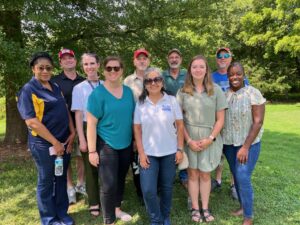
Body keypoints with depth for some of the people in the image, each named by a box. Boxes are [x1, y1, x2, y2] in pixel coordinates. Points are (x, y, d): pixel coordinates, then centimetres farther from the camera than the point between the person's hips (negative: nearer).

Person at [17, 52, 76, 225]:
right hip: (44, 144, -6)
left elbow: (65, 112, 13)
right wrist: (54, 142, -16)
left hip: (64, 141, 6)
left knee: (61, 178, 16)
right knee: (46, 181, 10)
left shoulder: (56, 87, 10)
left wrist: (72, 133, 0)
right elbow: (31, 121, -17)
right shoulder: (28, 90, -9)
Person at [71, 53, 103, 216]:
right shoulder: (79, 88, -1)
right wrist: (82, 139, -8)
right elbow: (78, 115, -4)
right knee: (90, 168, 9)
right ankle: (94, 203, 26)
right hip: (88, 130, -1)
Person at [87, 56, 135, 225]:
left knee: (121, 179, 19)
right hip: (106, 146, -5)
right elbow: (91, 124, -13)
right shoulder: (98, 93, -12)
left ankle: (117, 209, 41)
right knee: (109, 185, -1)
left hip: (126, 144, 5)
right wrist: (92, 150, -14)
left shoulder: (128, 91, 4)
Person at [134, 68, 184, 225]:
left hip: (169, 152, 0)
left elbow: (180, 126, 0)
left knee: (166, 187, 13)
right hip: (148, 153, 0)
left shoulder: (172, 101, -3)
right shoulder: (140, 103, -1)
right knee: (148, 190, -3)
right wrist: (141, 153, -6)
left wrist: (180, 149, -3)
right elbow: (137, 130, -1)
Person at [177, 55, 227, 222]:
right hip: (190, 140, 0)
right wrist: (189, 140, -9)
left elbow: (220, 119, -2)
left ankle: (205, 208, 25)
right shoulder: (183, 91, -1)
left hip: (210, 140, 0)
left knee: (205, 175, 11)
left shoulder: (216, 90, -2)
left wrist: (210, 138, -10)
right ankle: (195, 208, 23)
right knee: (193, 174, 9)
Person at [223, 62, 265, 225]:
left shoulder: (253, 93, -11)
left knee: (243, 178, -8)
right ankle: (243, 206, 33)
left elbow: (258, 122, -14)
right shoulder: (224, 94, 2)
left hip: (249, 143, -4)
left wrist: (245, 147, -18)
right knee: (236, 177, 13)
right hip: (229, 143, 5)